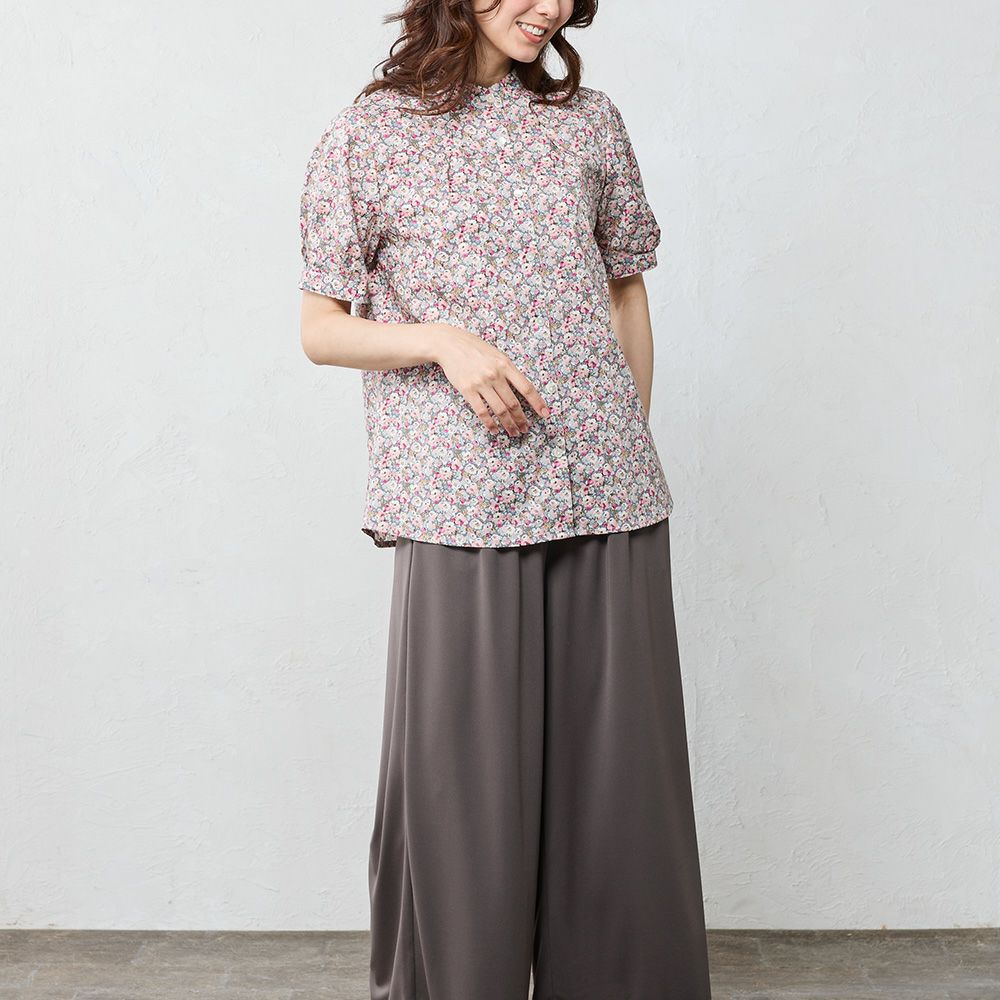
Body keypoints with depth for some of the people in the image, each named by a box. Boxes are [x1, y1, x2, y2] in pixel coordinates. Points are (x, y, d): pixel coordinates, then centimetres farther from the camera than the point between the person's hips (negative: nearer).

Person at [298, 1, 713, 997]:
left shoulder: (589, 121, 13)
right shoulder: (365, 138, 4)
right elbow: (320, 329, 5)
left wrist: (631, 446, 12)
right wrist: (445, 339, -12)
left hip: (609, 501, 3)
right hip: (461, 504, -3)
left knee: (617, 775, 7)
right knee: (464, 783, 1)